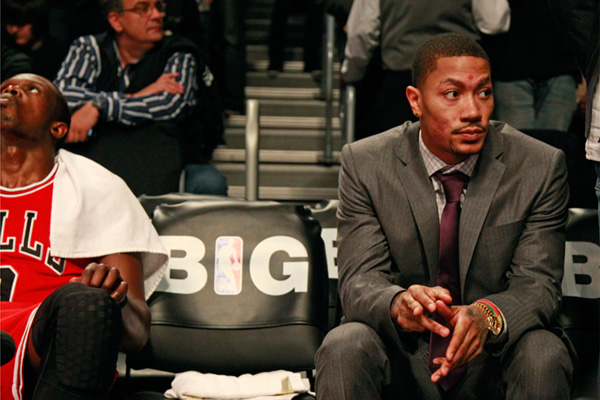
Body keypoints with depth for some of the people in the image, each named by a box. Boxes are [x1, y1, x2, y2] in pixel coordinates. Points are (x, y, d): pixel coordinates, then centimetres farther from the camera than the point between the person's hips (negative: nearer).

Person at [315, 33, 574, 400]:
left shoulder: (541, 167, -5)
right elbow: (360, 281, -10)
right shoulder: (366, 164, -5)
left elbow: (537, 284, -9)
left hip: (494, 361, 1)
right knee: (345, 347, -31)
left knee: (544, 355, -31)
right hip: (404, 360, -1)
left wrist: (486, 316, -34)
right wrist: (399, 304, -37)